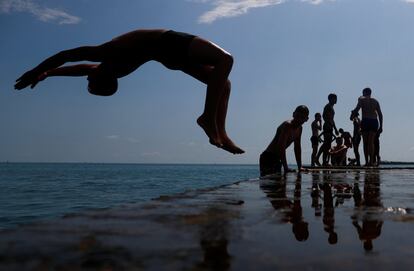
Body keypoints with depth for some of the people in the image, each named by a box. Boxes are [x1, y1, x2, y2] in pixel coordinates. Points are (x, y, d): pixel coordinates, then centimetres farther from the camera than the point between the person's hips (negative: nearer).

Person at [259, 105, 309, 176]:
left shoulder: (299, 128, 7)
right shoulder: (287, 125, -20)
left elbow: (297, 148, 14)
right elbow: (281, 146, -28)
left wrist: (300, 167, 9)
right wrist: (286, 168, -32)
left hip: (277, 159, 9)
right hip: (268, 157, -9)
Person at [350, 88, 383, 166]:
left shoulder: (362, 100, 5)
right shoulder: (375, 101, 17)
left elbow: (356, 109, -8)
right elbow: (380, 114, 12)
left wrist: (352, 116, 10)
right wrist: (381, 126, 13)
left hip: (365, 121, -3)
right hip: (374, 121, 3)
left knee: (365, 142, 3)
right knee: (371, 142, 1)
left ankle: (367, 161, 0)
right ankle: (371, 161, -10)